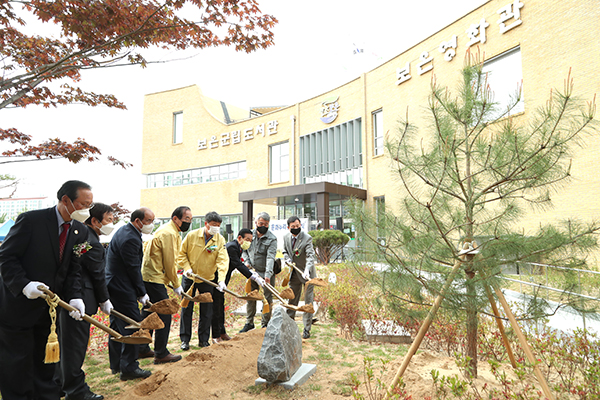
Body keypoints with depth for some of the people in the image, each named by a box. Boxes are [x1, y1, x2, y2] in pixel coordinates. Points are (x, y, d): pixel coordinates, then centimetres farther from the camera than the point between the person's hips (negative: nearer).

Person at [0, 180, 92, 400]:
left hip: (46, 307, 6)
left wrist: (74, 297, -14)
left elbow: (73, 271, 0)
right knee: (18, 361, 7)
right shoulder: (30, 220, -17)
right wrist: (24, 285, -27)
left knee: (41, 359, 20)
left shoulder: (81, 232, -2)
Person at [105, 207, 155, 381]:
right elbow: (133, 269, -20)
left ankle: (116, 364, 33)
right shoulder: (130, 238, -23)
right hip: (122, 288, -11)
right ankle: (128, 368, 7)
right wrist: (142, 293, -10)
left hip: (113, 285, 11)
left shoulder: (124, 231, 11)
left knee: (117, 325, 19)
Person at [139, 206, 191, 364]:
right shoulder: (169, 233, -17)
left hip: (147, 276, 11)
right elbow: (169, 263, -17)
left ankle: (142, 348, 31)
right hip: (154, 279, -11)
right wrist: (176, 285, -7)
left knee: (149, 312, 18)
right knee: (164, 315, -3)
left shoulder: (171, 232, 15)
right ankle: (161, 354, 7)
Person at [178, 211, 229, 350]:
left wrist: (221, 279, -30)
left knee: (206, 311, 7)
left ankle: (203, 339, 22)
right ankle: (185, 339, 22)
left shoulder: (220, 240, -11)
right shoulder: (192, 235, -11)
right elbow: (181, 254, -1)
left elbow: (223, 260, -18)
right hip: (189, 277, -1)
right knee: (186, 309, 7)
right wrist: (187, 267, -15)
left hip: (208, 279, 1)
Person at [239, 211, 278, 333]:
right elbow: (244, 249, 17)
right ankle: (249, 323, 27)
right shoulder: (250, 234, 2)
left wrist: (268, 274, -35)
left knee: (267, 299, 5)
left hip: (266, 273, -4)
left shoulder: (272, 239, -13)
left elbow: (270, 257, -24)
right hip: (252, 272, 4)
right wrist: (246, 261, 0)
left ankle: (265, 324, 20)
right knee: (250, 297, 12)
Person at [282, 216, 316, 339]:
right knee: (292, 299, 14)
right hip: (294, 273, 5)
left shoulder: (307, 238, -20)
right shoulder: (286, 237, -2)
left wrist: (307, 270, -44)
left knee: (308, 301, 2)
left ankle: (307, 329, 13)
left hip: (307, 274, -5)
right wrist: (288, 260, -6)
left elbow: (310, 256, -29)